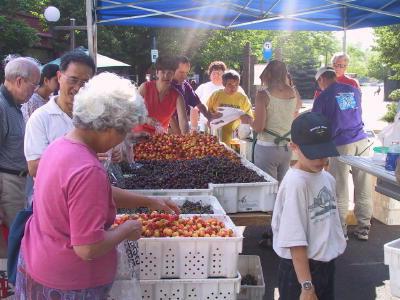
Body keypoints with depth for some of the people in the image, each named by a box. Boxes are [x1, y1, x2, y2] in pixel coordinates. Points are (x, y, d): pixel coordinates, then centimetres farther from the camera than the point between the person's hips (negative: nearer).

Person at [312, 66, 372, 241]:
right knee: (364, 189, 9)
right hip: (362, 141, 4)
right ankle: (363, 229, 17)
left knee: (340, 191, 5)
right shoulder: (354, 91, 12)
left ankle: (340, 231, 12)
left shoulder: (323, 97, -2)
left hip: (341, 145, -4)